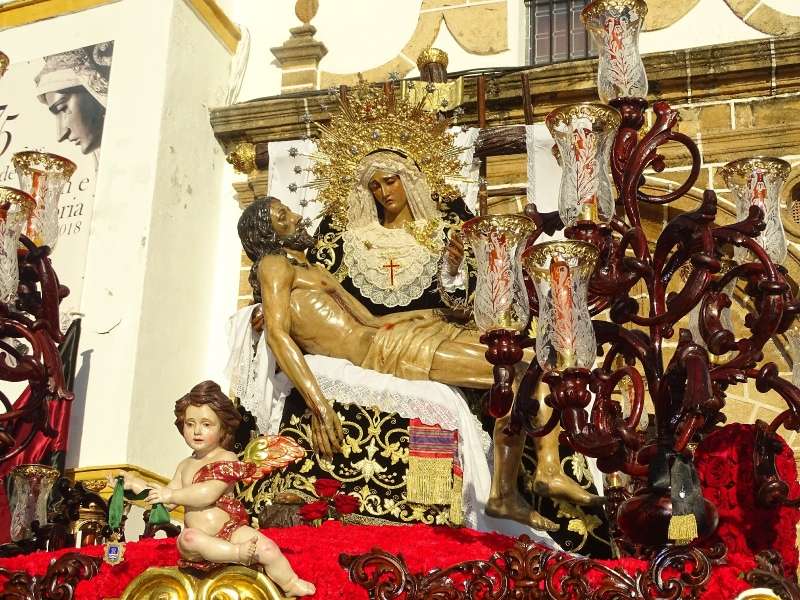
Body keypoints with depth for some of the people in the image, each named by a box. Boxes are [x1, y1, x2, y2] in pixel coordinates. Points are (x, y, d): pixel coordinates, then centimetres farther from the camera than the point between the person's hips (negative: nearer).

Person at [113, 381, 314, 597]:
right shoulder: (185, 465, 20)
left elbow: (208, 494, -18)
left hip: (230, 529, -4)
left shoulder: (226, 459, -3)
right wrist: (139, 484, 14)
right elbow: (169, 502, 22)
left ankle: (290, 585, -7)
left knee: (268, 548, -27)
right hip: (201, 538, 4)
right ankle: (239, 553, -36)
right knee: (188, 538, -34)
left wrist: (170, 494, -13)